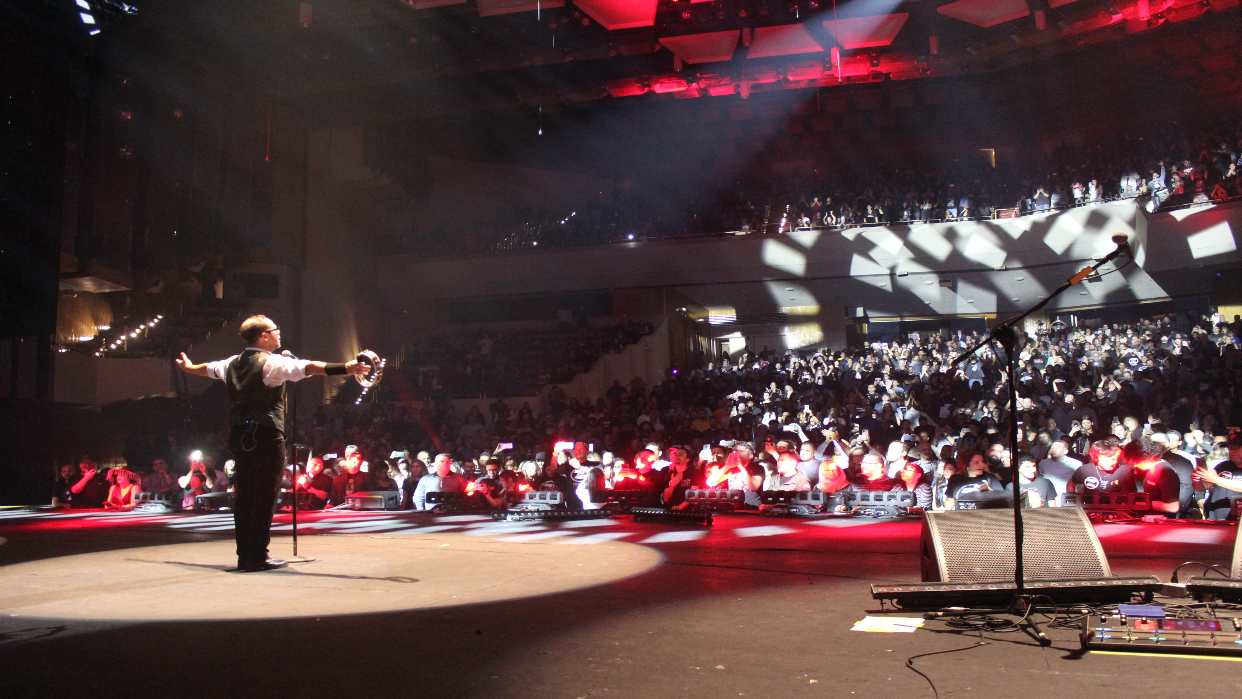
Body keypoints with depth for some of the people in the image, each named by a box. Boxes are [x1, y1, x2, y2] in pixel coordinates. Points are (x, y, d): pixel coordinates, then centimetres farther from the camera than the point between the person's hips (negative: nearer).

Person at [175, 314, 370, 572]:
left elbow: (207, 368, 35)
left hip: (239, 436, 8)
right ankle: (257, 557, -2)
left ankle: (244, 555, 17)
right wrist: (344, 368, -33)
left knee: (244, 495, 12)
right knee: (264, 497, -3)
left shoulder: (233, 363, 14)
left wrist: (188, 367, 58)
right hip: (266, 436, -8)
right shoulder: (271, 362, -9)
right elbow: (308, 367, -24)